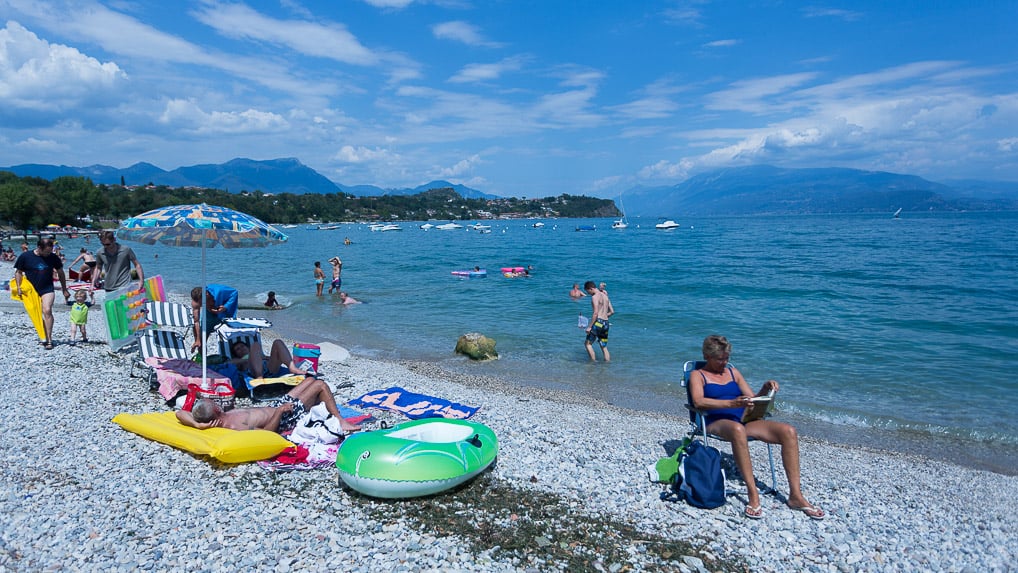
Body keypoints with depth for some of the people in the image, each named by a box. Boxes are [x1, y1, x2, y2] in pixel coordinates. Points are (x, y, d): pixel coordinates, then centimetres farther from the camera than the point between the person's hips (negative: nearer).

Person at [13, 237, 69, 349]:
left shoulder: (53, 258, -3)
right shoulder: (25, 256, -6)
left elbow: (60, 273, 9)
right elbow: (18, 272, 5)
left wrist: (64, 290, 12)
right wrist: (18, 288, -3)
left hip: (47, 289, -1)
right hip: (31, 290, 1)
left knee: (47, 311, -19)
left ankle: (49, 340, -19)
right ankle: (44, 337, 20)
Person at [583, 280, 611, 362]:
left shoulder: (595, 297, -8)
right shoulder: (605, 296, 17)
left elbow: (595, 313, -17)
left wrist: (589, 326, -17)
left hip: (598, 322, -8)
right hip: (606, 324, 8)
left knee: (587, 343, 2)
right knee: (604, 347, 13)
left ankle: (594, 362, -5)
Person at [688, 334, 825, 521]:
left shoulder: (733, 371, 23)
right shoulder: (697, 375, 7)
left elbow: (752, 399, 20)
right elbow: (698, 402, -13)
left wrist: (765, 389, -1)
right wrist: (732, 403, -26)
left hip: (743, 420, 6)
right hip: (717, 422, -5)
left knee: (788, 431, -17)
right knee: (737, 430, -41)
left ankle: (795, 495, -15)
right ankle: (753, 495, -37)